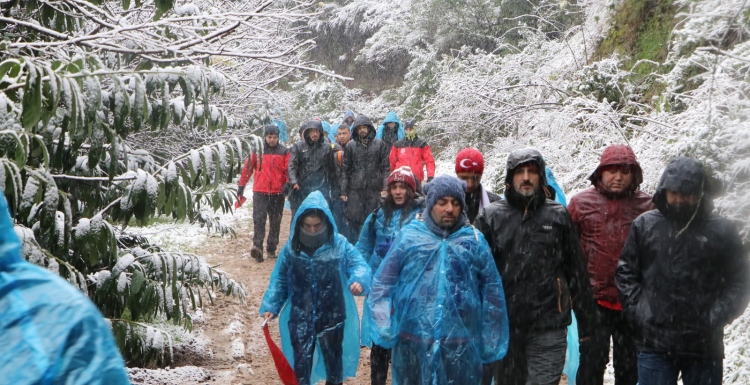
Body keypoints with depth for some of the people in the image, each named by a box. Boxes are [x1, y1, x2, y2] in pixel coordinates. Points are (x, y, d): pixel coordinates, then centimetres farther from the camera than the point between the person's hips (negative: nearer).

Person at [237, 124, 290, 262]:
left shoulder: (284, 151, 4)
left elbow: (288, 170, 2)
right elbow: (247, 168, 7)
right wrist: (241, 186, 7)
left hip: (278, 192, 1)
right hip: (260, 191, -1)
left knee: (275, 221, 7)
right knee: (259, 219, -11)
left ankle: (271, 249, 15)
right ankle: (257, 246, -18)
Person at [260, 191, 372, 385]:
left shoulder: (340, 245, -9)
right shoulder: (291, 248, -3)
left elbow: (359, 264, -18)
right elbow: (279, 280, 5)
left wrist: (359, 280, -40)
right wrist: (270, 306, -2)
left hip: (332, 317, 0)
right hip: (300, 318, 0)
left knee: (334, 360, 19)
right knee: (301, 364, 5)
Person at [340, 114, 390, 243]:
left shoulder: (380, 144, 5)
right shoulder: (350, 146, 6)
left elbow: (385, 168, 4)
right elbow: (346, 170, 6)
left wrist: (385, 187, -5)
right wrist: (343, 191, 1)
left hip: (374, 190, 0)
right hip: (355, 190, 0)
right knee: (354, 220, 2)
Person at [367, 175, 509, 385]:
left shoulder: (474, 240, 6)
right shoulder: (408, 236, 3)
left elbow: (492, 293, 8)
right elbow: (383, 283, 3)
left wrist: (489, 346, 6)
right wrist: (384, 329, -9)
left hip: (461, 346, 0)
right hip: (412, 343, 0)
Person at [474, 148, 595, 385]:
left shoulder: (558, 216, 5)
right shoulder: (491, 216, 3)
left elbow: (577, 272, 8)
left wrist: (585, 323, 8)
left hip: (549, 327, 0)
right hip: (503, 324, 1)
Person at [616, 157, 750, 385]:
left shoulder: (722, 231, -1)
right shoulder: (644, 225, 3)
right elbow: (625, 272, 7)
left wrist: (716, 318, -7)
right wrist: (637, 311, -3)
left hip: (705, 346, 0)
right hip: (654, 342, 0)